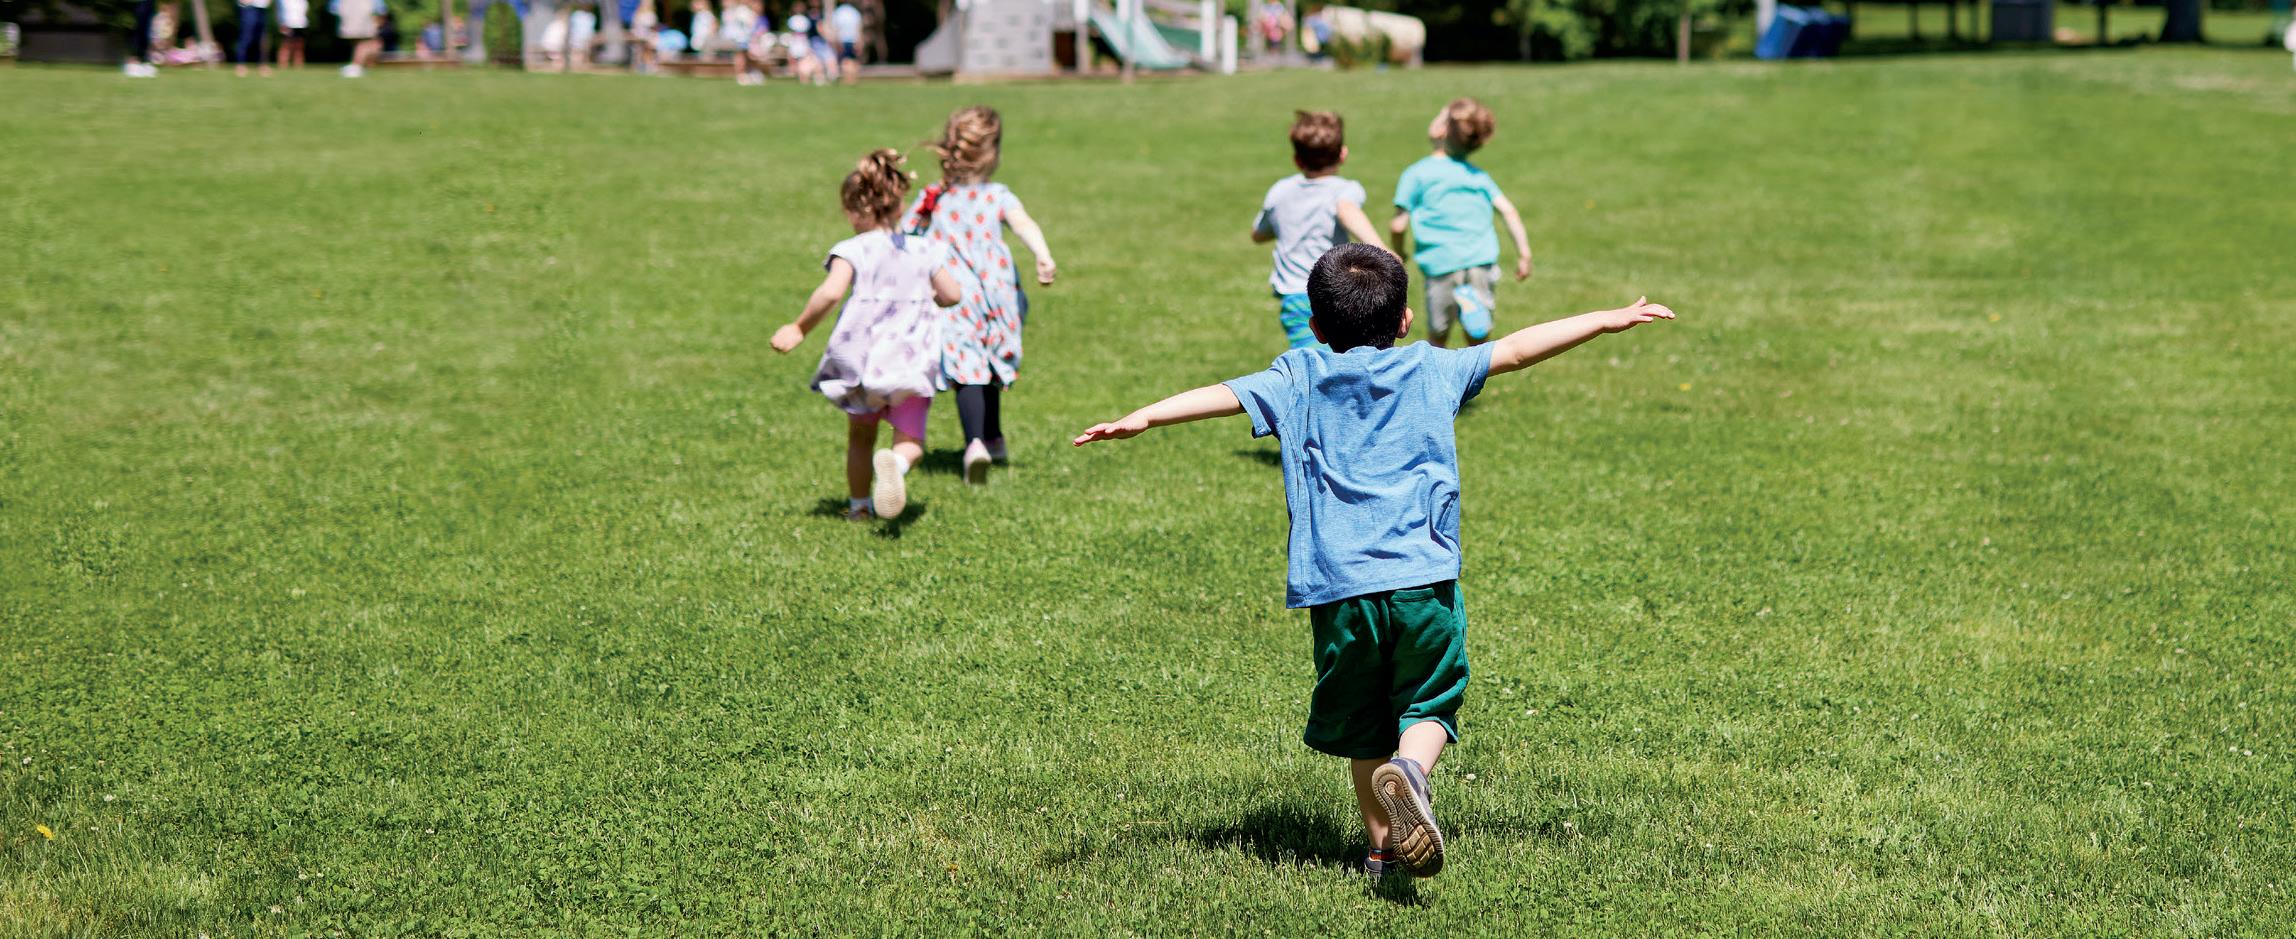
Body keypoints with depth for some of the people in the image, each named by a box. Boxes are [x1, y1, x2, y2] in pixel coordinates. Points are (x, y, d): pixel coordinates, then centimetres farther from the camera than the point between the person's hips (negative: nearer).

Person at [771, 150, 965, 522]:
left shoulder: (852, 250, -3)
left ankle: (859, 505, 28)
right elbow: (951, 295, 12)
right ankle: (894, 462, -33)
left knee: (860, 435, 20)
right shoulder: (924, 250, 10)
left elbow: (830, 292, -18)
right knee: (910, 439, 1)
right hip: (913, 359, 1)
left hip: (861, 357, -1)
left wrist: (799, 329, -8)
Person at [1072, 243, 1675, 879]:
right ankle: (1411, 768, -20)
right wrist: (1608, 320, 27)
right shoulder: (1432, 370, 12)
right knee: (1428, 703, 11)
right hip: (1424, 579, 0)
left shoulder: (1300, 379, 9)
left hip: (1340, 588, 0)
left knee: (1362, 725, 14)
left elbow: (1225, 395, -4)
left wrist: (1141, 419, -9)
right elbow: (1516, 350, 18)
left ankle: (1383, 849, 13)